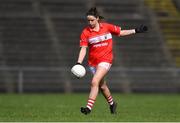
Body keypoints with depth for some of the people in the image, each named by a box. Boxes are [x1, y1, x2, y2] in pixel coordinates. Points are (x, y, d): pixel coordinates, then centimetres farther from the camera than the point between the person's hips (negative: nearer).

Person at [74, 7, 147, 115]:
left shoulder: (107, 27, -3)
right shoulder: (86, 32, -4)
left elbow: (121, 33, 11)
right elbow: (83, 48, -7)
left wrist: (136, 31, 7)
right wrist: (79, 63, -18)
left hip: (105, 59, -3)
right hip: (93, 61, 3)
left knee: (94, 82, -21)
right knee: (102, 86, 16)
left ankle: (89, 107, -23)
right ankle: (112, 104, 41)